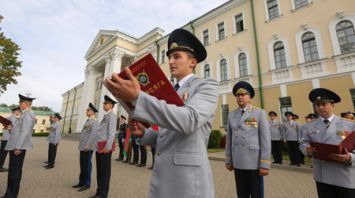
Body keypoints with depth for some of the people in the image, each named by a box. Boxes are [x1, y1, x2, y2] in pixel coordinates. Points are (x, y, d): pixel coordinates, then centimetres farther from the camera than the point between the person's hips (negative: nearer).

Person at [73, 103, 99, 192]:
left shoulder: (94, 121, -12)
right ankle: (81, 182, 27)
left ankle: (86, 184, 10)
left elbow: (94, 134, -23)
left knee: (87, 165, 0)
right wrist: (82, 145, 19)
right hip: (83, 147, 9)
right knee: (82, 165, 15)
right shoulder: (88, 121, 18)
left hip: (88, 147, -9)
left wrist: (88, 145, -27)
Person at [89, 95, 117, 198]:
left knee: (105, 170, 2)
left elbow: (112, 131, -16)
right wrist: (97, 145, 17)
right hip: (100, 146, 9)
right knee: (99, 170, 17)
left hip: (105, 146, -9)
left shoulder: (111, 115, -8)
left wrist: (108, 146, -20)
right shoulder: (105, 115, 19)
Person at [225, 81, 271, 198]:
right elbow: (229, 139, 8)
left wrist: (265, 165, -13)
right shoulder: (231, 115, 6)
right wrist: (228, 161, 7)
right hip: (238, 162, 4)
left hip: (255, 162, -3)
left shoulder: (260, 113, -5)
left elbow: (266, 140, -9)